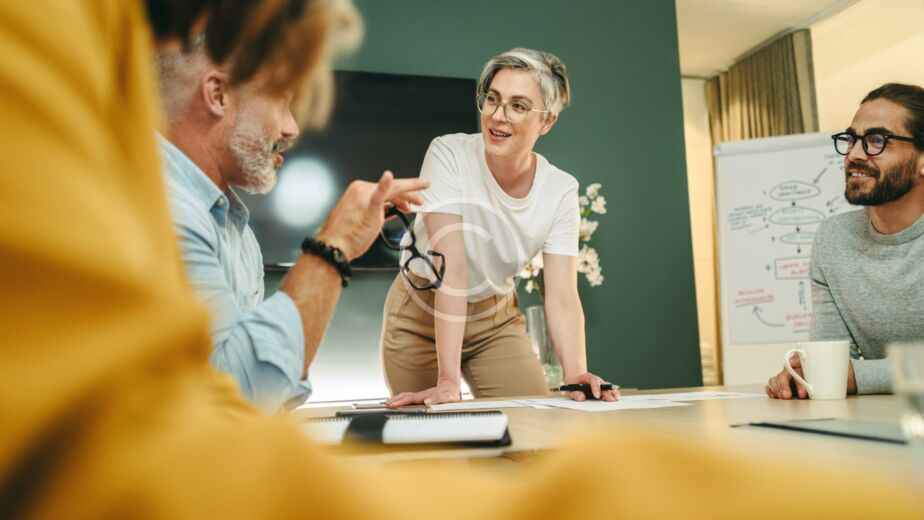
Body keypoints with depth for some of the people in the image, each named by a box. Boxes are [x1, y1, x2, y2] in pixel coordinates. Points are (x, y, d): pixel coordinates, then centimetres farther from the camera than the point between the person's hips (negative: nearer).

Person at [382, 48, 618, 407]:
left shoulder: (561, 190, -14)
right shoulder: (449, 154, -23)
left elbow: (562, 296, -18)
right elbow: (451, 267, -32)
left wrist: (576, 375, -36)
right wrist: (448, 380, -36)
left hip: (496, 318, 3)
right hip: (422, 314, -2)